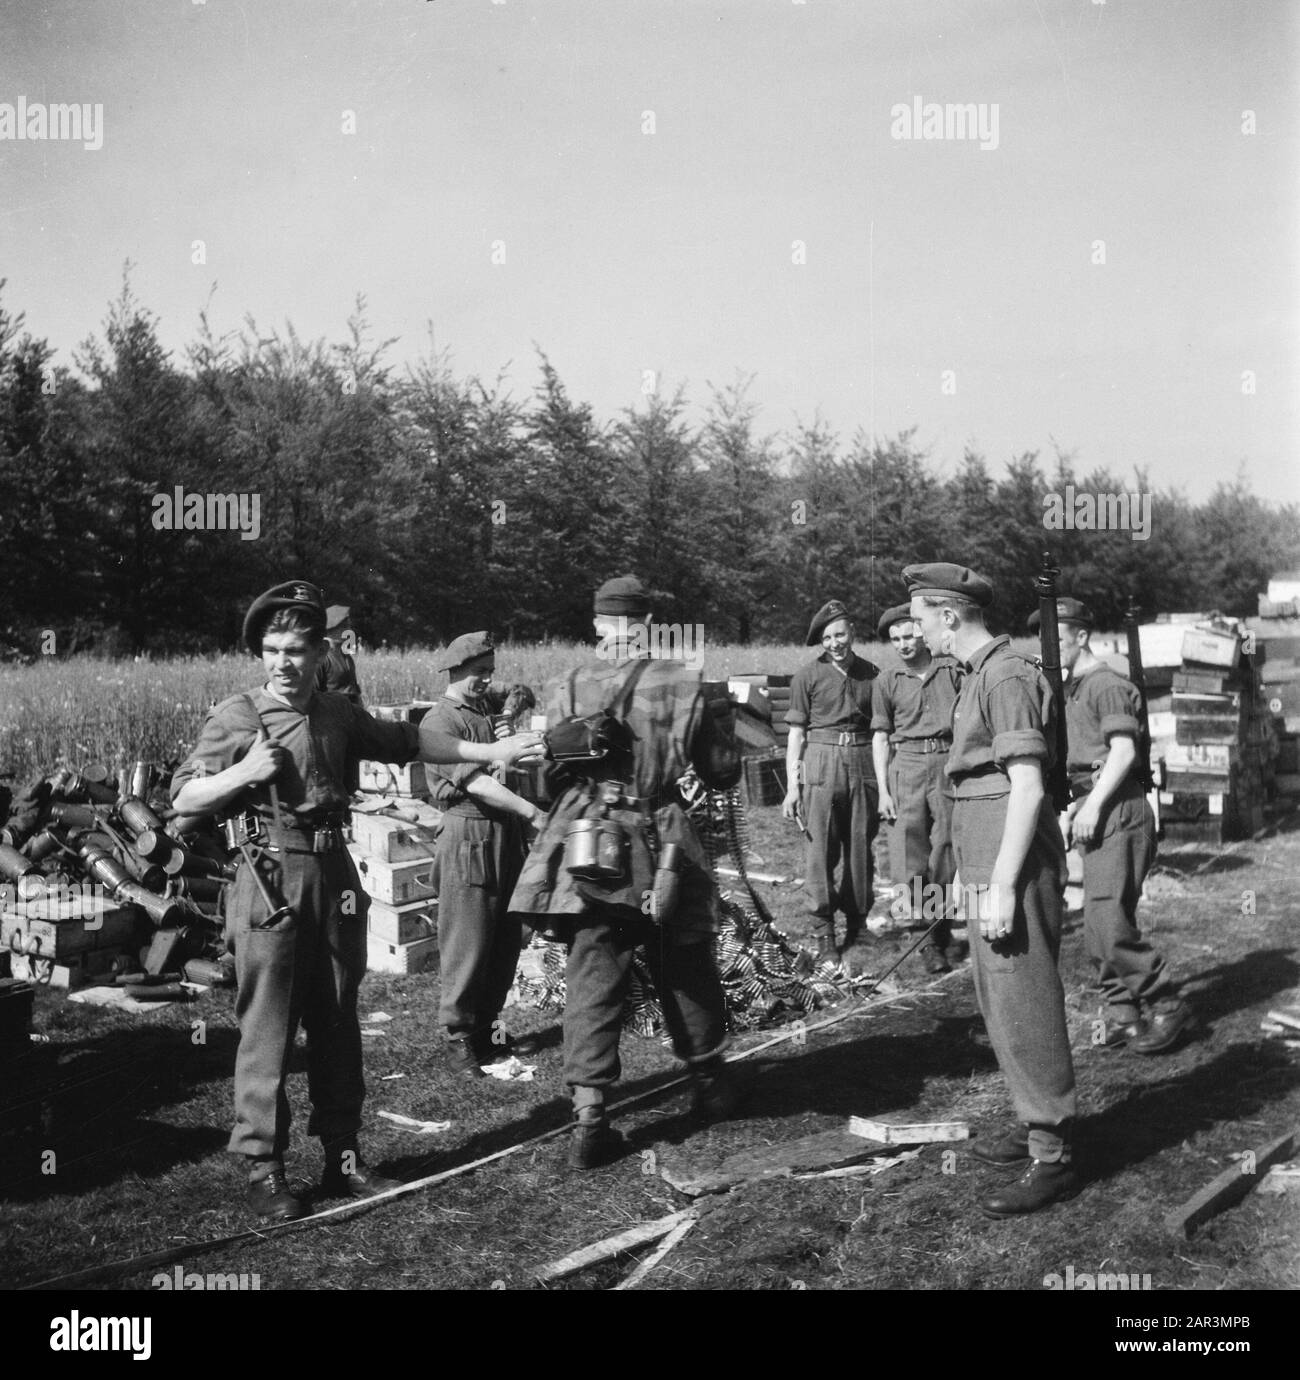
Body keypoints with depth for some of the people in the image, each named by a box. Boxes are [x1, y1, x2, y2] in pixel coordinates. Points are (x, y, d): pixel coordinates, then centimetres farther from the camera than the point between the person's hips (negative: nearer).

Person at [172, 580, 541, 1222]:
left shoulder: (338, 714, 10)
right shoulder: (235, 717, -3)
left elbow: (407, 742, 21)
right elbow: (182, 800, -3)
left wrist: (491, 751, 21)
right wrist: (244, 772, -18)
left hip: (334, 874, 5)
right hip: (269, 879, -5)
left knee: (337, 1023, 11)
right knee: (267, 1026, -3)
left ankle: (342, 1155, 22)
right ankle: (263, 1166, 7)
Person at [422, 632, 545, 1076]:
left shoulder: (488, 713, 18)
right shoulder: (440, 721, -9)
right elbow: (474, 782, -19)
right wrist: (534, 813, -23)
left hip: (506, 837, 8)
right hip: (468, 836, -8)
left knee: (505, 942, 12)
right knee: (467, 947, -2)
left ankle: (487, 1028, 24)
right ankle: (458, 1037, 10)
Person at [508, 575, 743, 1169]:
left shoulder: (564, 690, 1)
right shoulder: (683, 686, -2)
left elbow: (545, 774, 7)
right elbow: (724, 772, 4)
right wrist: (718, 722, 22)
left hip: (584, 847, 1)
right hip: (659, 847, 0)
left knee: (591, 981, 3)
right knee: (686, 974, 17)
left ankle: (589, 1118, -3)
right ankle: (710, 1086, 34)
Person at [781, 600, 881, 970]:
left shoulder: (871, 674, 10)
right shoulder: (808, 676, 3)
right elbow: (796, 733, 4)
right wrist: (792, 786, -2)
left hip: (863, 764, 2)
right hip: (821, 764, -2)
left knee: (860, 848, 5)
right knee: (821, 849, -2)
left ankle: (858, 927, 17)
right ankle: (823, 932, 6)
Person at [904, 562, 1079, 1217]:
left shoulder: (1007, 678, -16)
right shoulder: (982, 676, 14)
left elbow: (1027, 787, -20)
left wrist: (1002, 887, -22)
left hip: (1013, 873, -10)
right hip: (989, 868, 10)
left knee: (1024, 1014, -4)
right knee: (1004, 1009, 17)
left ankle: (1052, 1159, 5)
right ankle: (1036, 1129, 29)